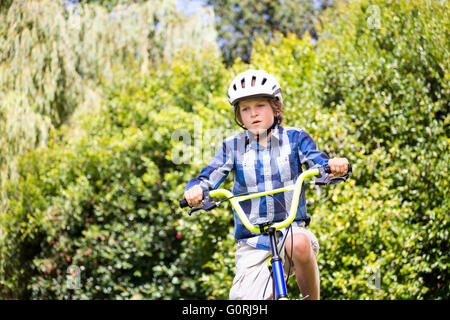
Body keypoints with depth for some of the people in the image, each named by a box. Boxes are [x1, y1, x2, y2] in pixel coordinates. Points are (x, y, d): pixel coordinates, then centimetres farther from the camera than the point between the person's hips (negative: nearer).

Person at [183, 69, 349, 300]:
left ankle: (312, 298, -15)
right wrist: (196, 189, -26)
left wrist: (336, 166, -31)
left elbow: (319, 164, -7)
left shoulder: (294, 138, 5)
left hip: (291, 229, -1)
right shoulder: (232, 146, 6)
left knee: (300, 243, -37)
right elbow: (207, 178, -3)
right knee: (248, 303, -15)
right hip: (252, 241, 1)